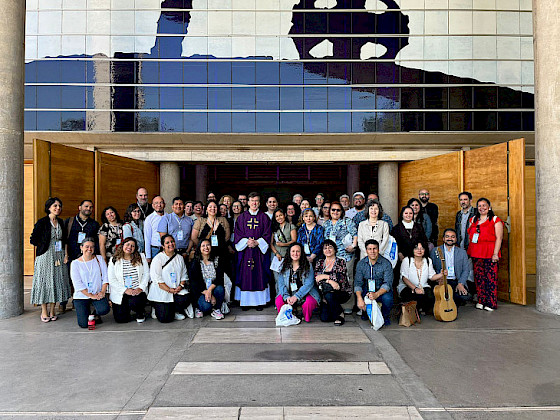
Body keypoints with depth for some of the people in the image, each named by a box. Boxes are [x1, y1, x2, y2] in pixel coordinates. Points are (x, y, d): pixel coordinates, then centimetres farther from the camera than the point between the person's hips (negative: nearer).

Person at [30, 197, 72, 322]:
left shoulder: (61, 222, 10)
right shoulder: (41, 222, -6)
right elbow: (33, 240, -5)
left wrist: (66, 254, 3)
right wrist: (45, 245, -3)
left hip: (59, 256, 5)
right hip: (45, 256, -5)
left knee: (57, 281, 5)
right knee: (45, 281, -1)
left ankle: (52, 310, 15)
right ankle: (44, 311, 10)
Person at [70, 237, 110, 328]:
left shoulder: (99, 258, 6)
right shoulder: (75, 263, -1)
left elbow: (105, 276, 3)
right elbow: (77, 284, -7)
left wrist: (102, 292, -11)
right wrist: (91, 296, -14)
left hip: (98, 294, 1)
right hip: (81, 296, -1)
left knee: (104, 309, -28)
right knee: (83, 324, -11)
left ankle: (96, 314, 9)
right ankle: (87, 312, 25)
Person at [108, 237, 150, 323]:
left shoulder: (141, 257, 5)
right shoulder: (114, 260, 1)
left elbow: (146, 274, 3)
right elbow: (112, 280, -4)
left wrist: (140, 288, -11)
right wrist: (125, 290, -14)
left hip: (138, 291, 0)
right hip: (120, 294, 0)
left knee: (134, 303, -32)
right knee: (121, 319, -8)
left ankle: (140, 313, 4)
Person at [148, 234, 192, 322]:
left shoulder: (179, 258, 13)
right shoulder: (158, 258, -4)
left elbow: (184, 275, 12)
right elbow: (156, 279, -10)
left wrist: (181, 285, -9)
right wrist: (169, 290, -17)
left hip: (177, 291, 5)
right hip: (161, 293, -4)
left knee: (186, 298, -27)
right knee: (165, 318, -16)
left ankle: (175, 311, 5)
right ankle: (157, 309, 21)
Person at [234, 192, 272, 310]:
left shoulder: (264, 217, 8)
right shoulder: (242, 217, 10)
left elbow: (267, 234, 1)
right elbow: (238, 234, 4)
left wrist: (257, 242, -13)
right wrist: (246, 242, -13)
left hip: (260, 249, -1)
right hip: (244, 250, 1)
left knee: (260, 275, 0)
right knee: (245, 275, 0)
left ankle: (260, 301, 8)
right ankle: (245, 301, 9)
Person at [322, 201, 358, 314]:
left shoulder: (347, 221, 3)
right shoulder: (326, 224, 17)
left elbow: (355, 234, -3)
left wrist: (353, 246, -14)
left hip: (345, 255, -4)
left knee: (346, 280, -4)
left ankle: (347, 306, 3)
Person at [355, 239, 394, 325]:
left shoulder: (386, 263, -11)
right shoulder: (361, 263, -4)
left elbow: (387, 283, -18)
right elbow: (358, 283, -9)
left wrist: (376, 294, -37)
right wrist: (359, 298, -28)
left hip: (382, 291, -2)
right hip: (366, 290, 2)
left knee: (387, 298, -34)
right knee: (357, 297, -29)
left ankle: (385, 316, 3)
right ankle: (366, 312, 11)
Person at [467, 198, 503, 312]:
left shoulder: (495, 220, 1)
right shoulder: (473, 220, 17)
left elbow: (499, 238, -6)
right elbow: (470, 237, 20)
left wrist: (495, 253, -14)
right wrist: (470, 252, 13)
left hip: (490, 253, -5)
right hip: (476, 253, 5)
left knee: (491, 277, -5)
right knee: (478, 277, 6)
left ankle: (491, 303, 3)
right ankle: (481, 301, 15)